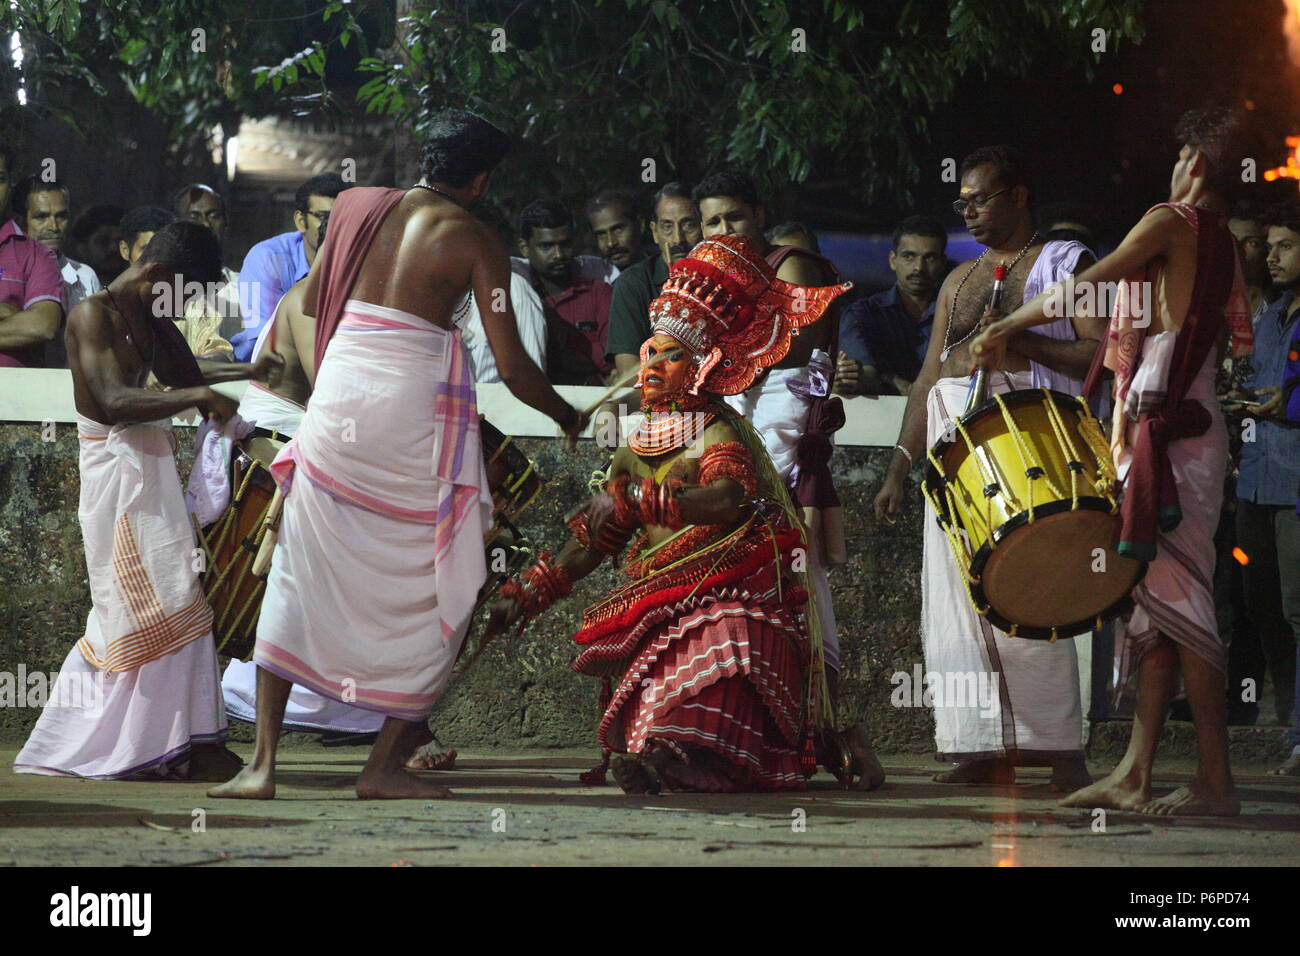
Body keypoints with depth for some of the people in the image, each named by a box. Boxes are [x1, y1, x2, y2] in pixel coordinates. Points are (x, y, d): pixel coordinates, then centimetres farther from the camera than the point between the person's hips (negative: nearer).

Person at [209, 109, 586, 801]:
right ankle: (385, 764, 8)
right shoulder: (475, 242, -1)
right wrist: (569, 420, 14)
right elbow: (512, 367, -2)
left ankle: (262, 762, 5)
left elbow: (310, 301, 19)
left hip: (337, 399, 4)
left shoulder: (356, 206, 9)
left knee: (300, 575, 10)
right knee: (427, 587, 10)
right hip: (414, 412, -4)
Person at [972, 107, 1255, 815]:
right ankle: (1135, 773, 5)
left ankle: (1215, 777, -13)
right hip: (1192, 424, 9)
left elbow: (1082, 290, -12)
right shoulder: (1223, 243, 18)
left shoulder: (1171, 221, -7)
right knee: (1152, 597, 6)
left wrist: (1005, 330, -1)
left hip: (1163, 427, -9)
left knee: (1173, 595, -11)